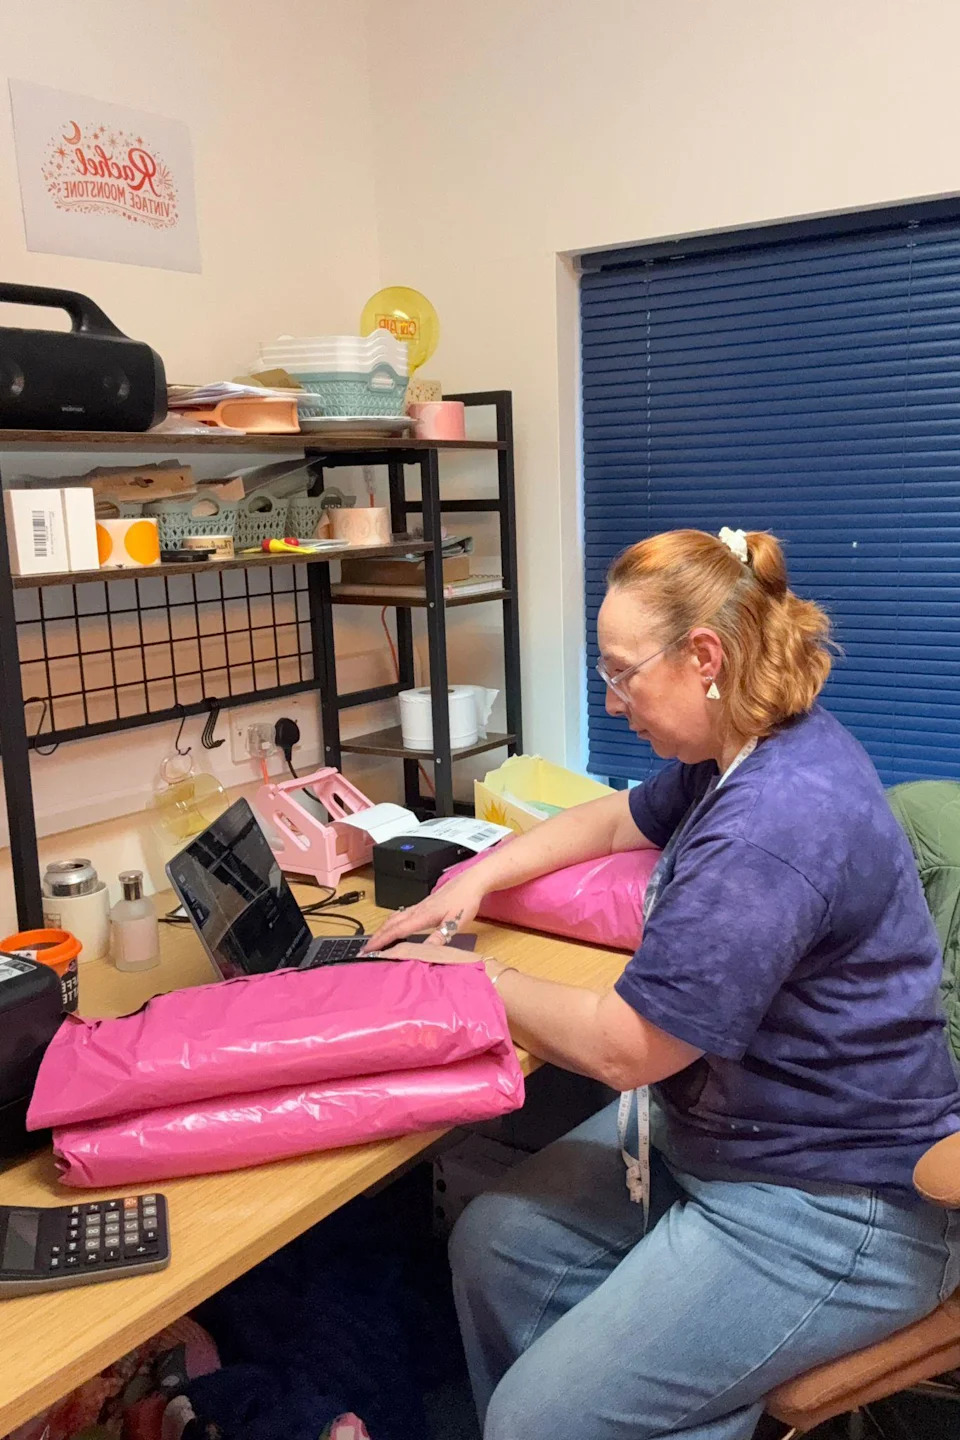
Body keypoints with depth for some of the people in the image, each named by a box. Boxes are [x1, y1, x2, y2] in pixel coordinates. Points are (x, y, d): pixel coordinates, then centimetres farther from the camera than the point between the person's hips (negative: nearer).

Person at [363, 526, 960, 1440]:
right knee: (493, 1242, 5)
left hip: (829, 1213, -9)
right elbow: (615, 819, 19)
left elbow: (621, 1048, -26)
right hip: (709, 1128, 10)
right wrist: (479, 875, 6)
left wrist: (482, 979, -9)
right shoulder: (747, 754, 1)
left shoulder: (776, 825, -31)